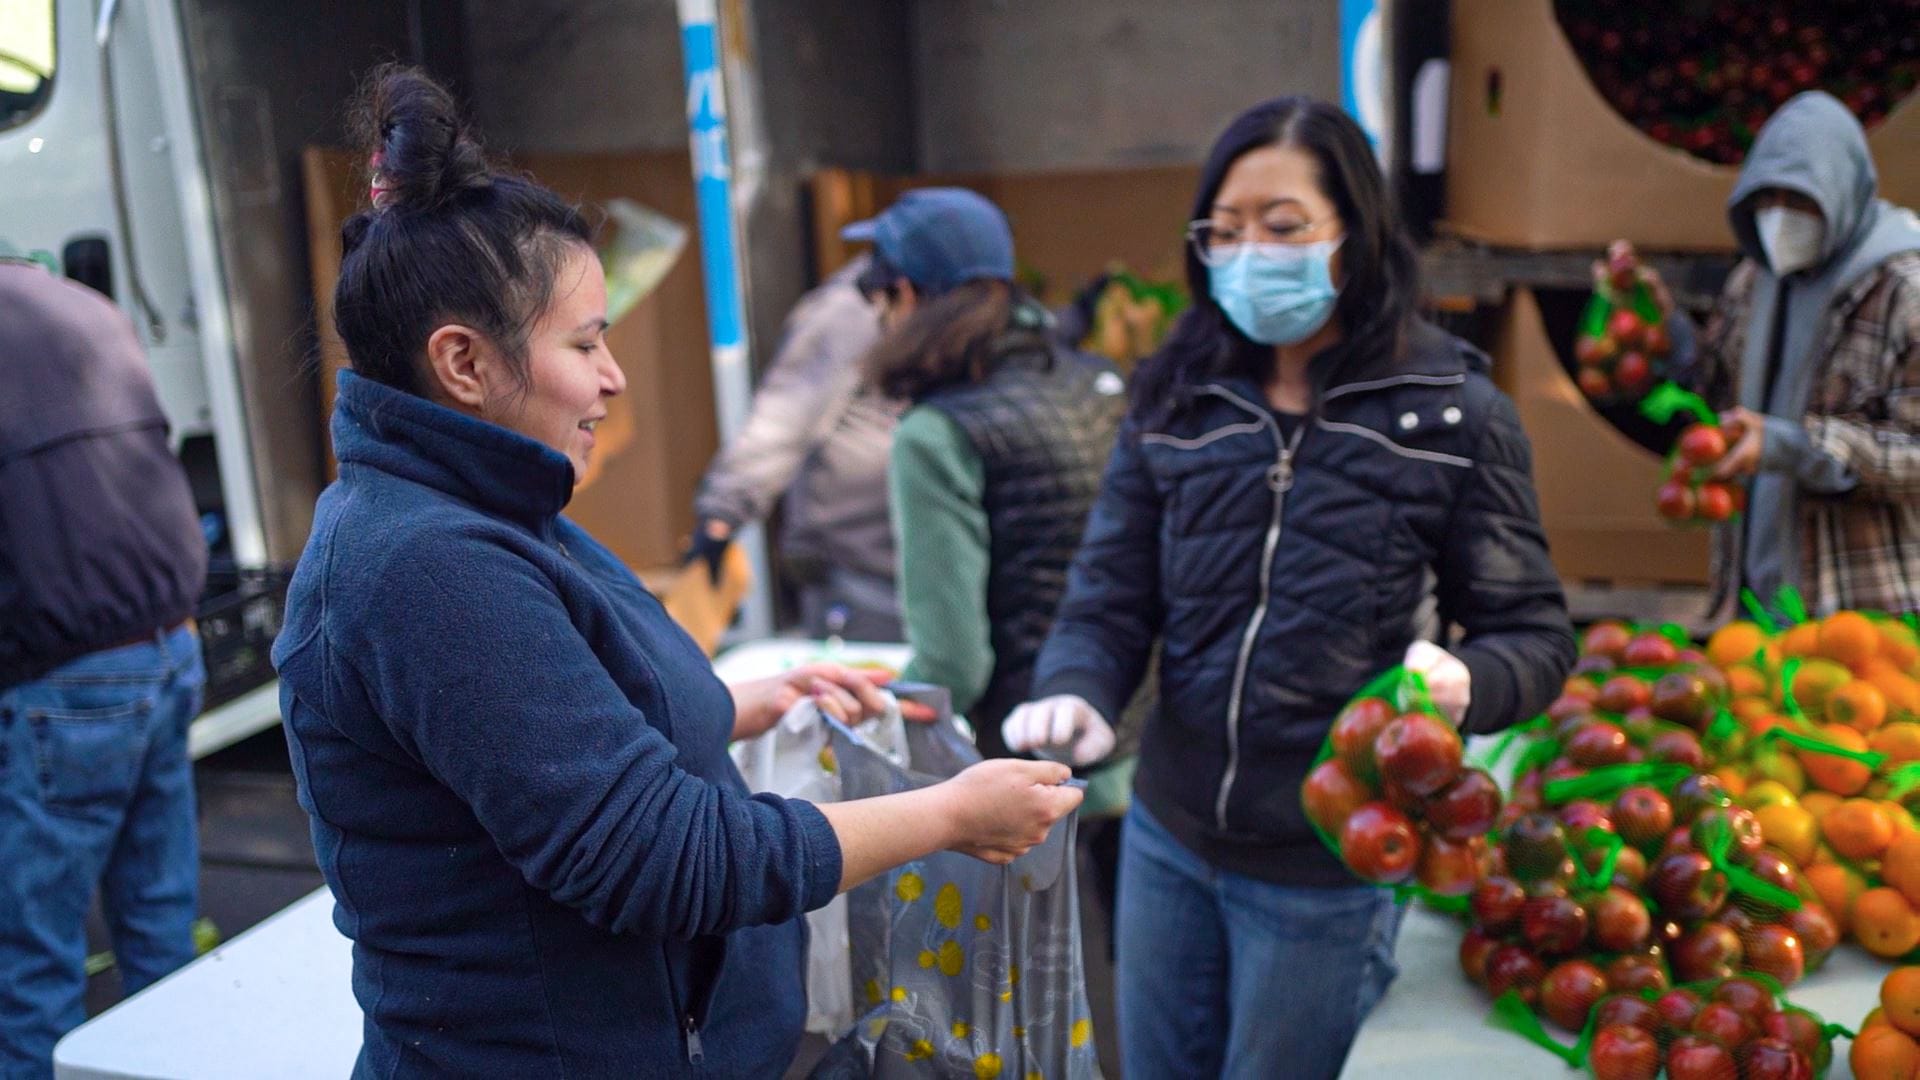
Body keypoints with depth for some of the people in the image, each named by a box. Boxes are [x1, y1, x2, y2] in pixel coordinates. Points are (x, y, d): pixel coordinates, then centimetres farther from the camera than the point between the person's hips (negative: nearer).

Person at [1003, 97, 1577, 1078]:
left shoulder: (1451, 413, -9)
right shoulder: (1174, 399, -1)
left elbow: (1534, 634, -5)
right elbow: (1109, 598, -1)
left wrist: (1463, 681, -27)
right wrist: (1074, 693, -21)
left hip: (1329, 868, -3)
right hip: (1165, 840, 3)